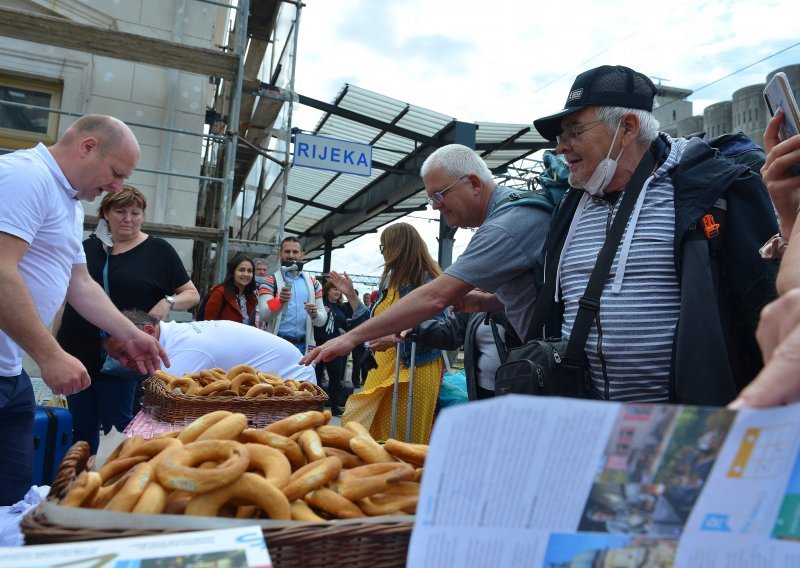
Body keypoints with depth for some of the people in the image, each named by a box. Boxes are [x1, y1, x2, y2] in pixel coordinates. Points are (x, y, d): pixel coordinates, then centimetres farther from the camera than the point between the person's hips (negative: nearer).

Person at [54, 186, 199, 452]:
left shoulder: (158, 250, -2)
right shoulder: (88, 247, 9)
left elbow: (192, 294, 1)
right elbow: (68, 298, 17)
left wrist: (168, 301, -19)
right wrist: (52, 341, 13)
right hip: (76, 353, 4)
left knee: (117, 428, 3)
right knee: (82, 427, 14)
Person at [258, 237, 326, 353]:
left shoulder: (313, 283, 12)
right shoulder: (270, 282, 3)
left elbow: (322, 320, 11)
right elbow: (264, 315, -10)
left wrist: (315, 314, -12)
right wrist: (280, 301, -29)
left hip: (304, 345, 3)